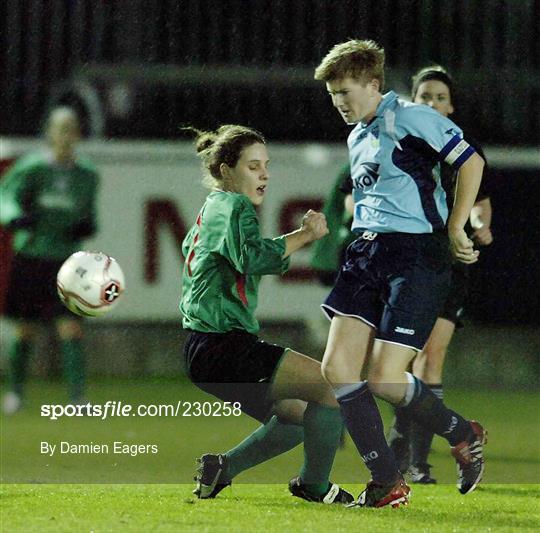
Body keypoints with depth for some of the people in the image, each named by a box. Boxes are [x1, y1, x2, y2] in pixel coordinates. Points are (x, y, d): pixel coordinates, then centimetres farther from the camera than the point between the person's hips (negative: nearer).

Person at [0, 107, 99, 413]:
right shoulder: (32, 168, -4)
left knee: (71, 328, -11)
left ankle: (78, 398, -13)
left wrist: (88, 227, -3)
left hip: (66, 261, 1)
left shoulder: (87, 175, 5)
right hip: (31, 258, -1)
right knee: (25, 331, 6)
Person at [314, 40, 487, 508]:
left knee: (383, 379, -12)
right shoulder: (357, 138, 20)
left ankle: (464, 435, 15)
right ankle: (387, 484, 4)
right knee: (337, 368, -4)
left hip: (417, 254, -9)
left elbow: (470, 161, -10)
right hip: (366, 253, 9)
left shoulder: (409, 117, -6)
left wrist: (455, 229, -9)